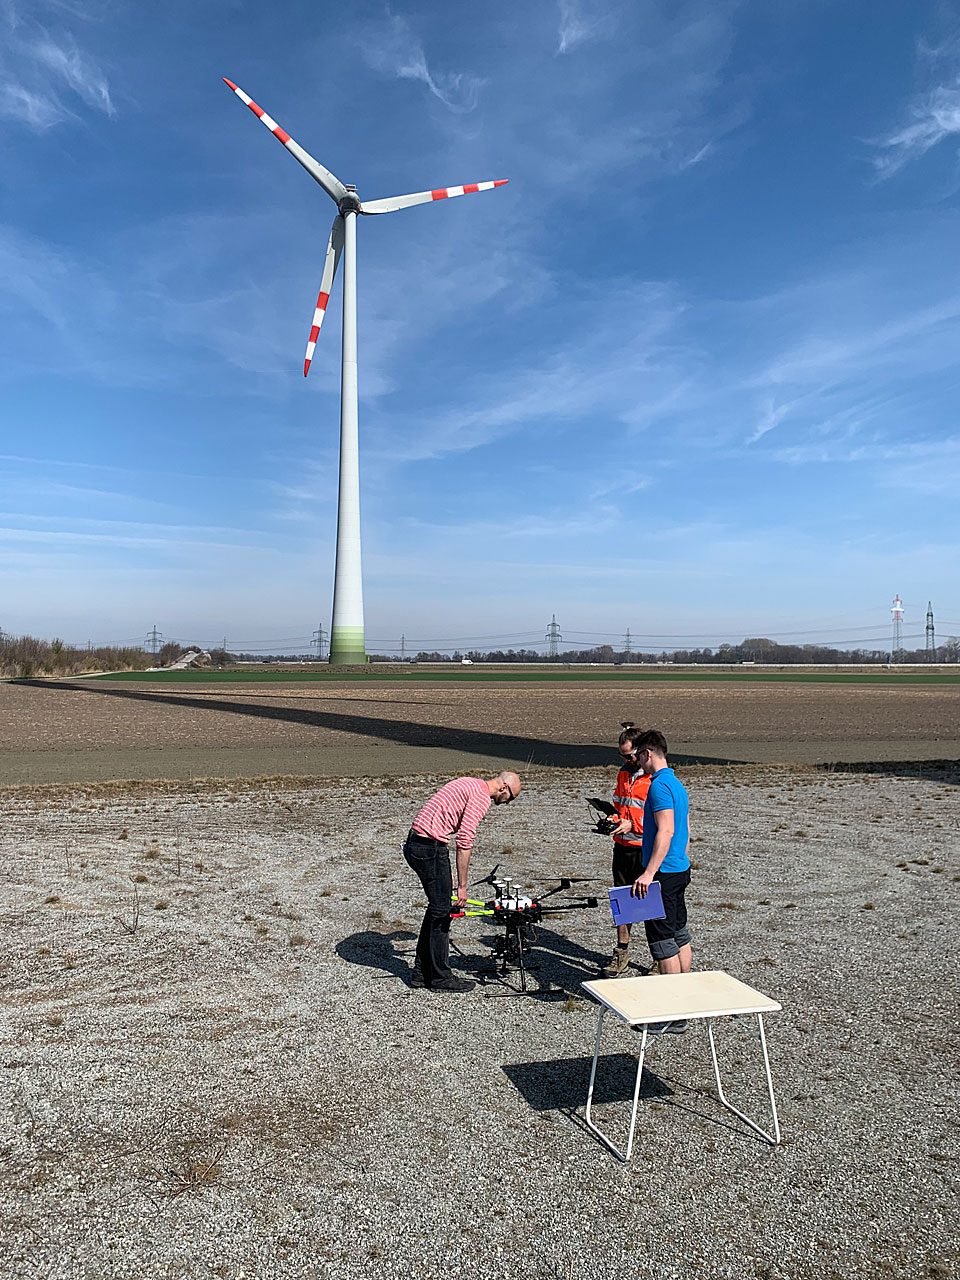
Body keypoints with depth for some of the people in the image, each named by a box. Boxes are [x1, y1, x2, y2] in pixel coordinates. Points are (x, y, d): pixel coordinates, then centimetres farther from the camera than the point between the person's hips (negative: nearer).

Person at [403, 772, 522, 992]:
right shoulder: (482, 797, -12)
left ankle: (422, 972, 24)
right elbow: (465, 842, -17)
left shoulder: (469, 784, 18)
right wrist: (462, 886, -11)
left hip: (415, 843, 10)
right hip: (430, 847, -10)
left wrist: (446, 873, 22)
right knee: (442, 911, 1)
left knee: (436, 907, 18)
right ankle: (440, 978, 11)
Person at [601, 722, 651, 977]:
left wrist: (632, 825, -20)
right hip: (622, 846, 7)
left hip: (645, 848, -7)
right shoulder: (623, 773, 12)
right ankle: (621, 953, 22)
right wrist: (614, 818, 5)